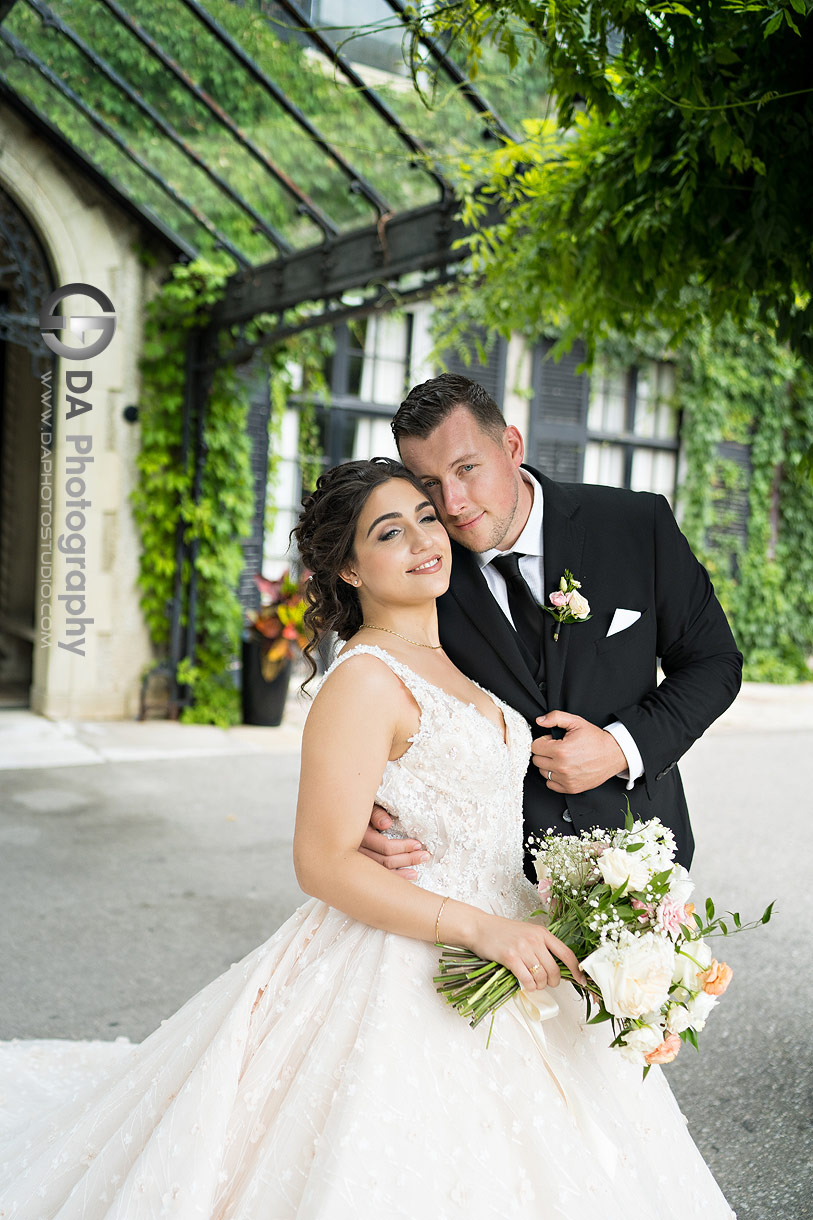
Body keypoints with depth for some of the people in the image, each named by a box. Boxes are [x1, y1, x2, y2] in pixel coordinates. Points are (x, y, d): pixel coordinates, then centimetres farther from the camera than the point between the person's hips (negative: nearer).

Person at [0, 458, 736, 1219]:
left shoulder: (445, 659, 9)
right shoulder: (364, 680, -18)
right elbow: (324, 864, -21)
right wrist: (480, 928, -25)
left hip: (499, 945, 9)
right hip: (406, 977, -8)